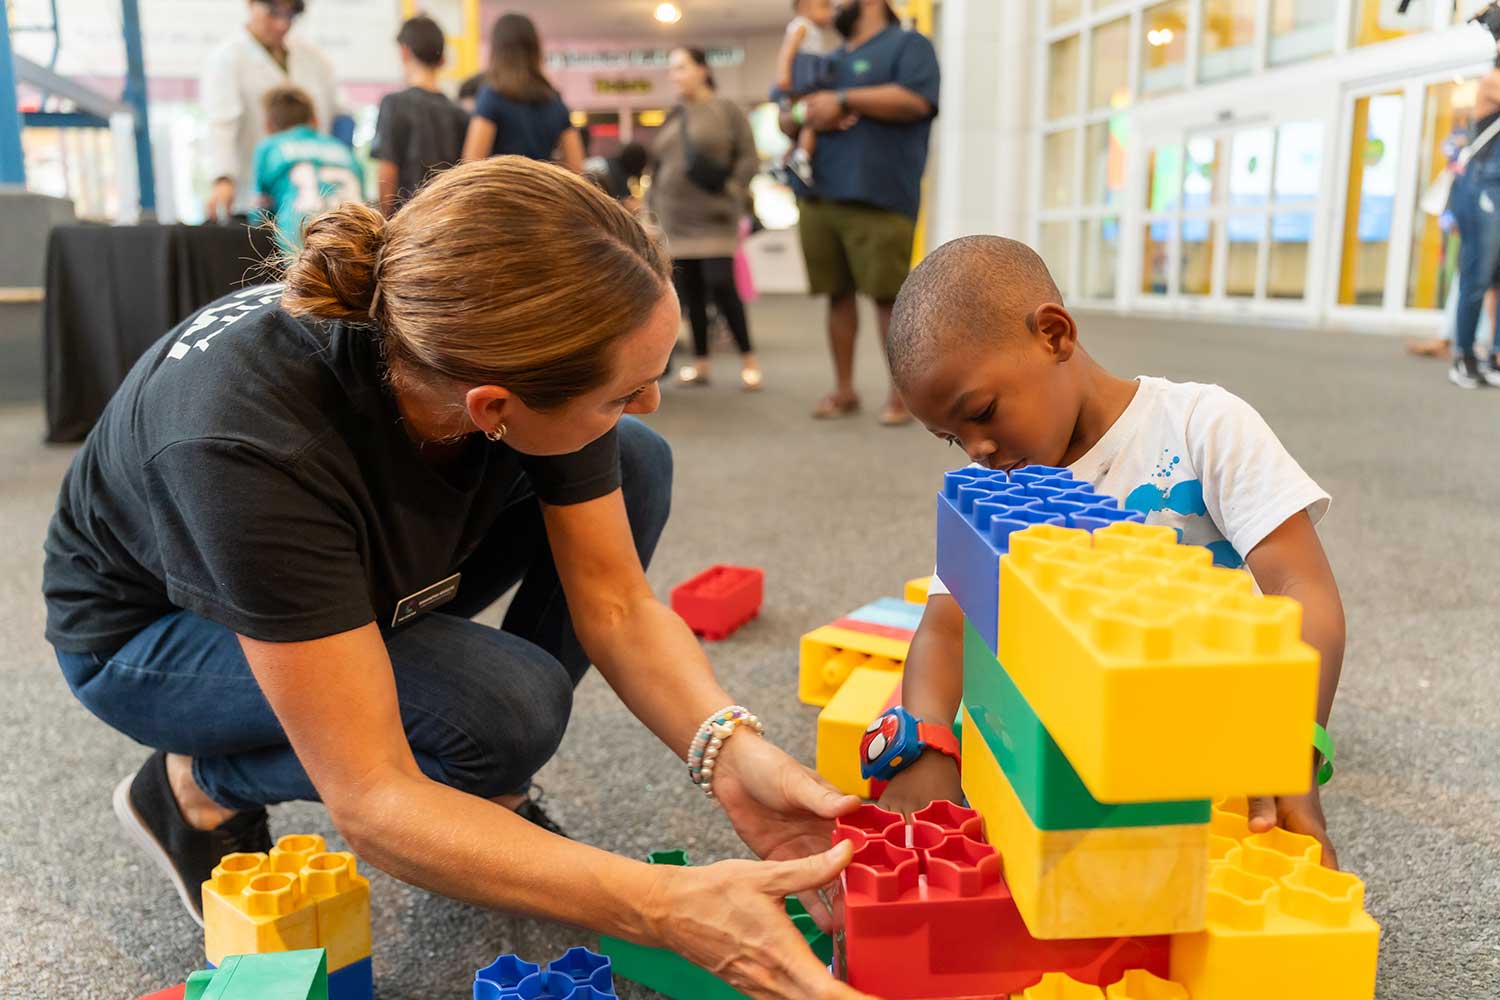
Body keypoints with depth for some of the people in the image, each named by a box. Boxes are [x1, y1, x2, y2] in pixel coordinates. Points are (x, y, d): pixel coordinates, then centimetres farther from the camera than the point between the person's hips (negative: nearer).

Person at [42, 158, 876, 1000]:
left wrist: (729, 749, -35)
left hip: (368, 574, 6)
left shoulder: (522, 356, -26)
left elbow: (615, 602, -18)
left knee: (637, 463, -13)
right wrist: (671, 909, -45)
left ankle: (490, 802, 0)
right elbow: (370, 799, -39)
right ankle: (200, 788, -1)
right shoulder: (252, 446, -42)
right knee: (510, 707, -31)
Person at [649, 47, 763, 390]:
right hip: (675, 220, 5)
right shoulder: (671, 119, 17)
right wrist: (652, 211, 13)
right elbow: (656, 169, 20)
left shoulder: (726, 110, 2)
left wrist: (732, 194, -16)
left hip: (714, 218, -5)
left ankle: (749, 359, -2)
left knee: (720, 285, -13)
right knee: (690, 292, 3)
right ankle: (700, 363, 9)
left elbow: (749, 158, -3)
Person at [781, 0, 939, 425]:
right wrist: (804, 113, 0)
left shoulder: (908, 44, 5)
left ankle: (901, 393, 3)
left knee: (888, 295, -5)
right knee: (838, 294, 6)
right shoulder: (830, 61, 26)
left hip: (878, 200, -6)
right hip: (819, 198, 6)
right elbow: (784, 121, 25)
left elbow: (915, 100, -14)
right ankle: (844, 389, 14)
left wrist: (843, 100, -9)